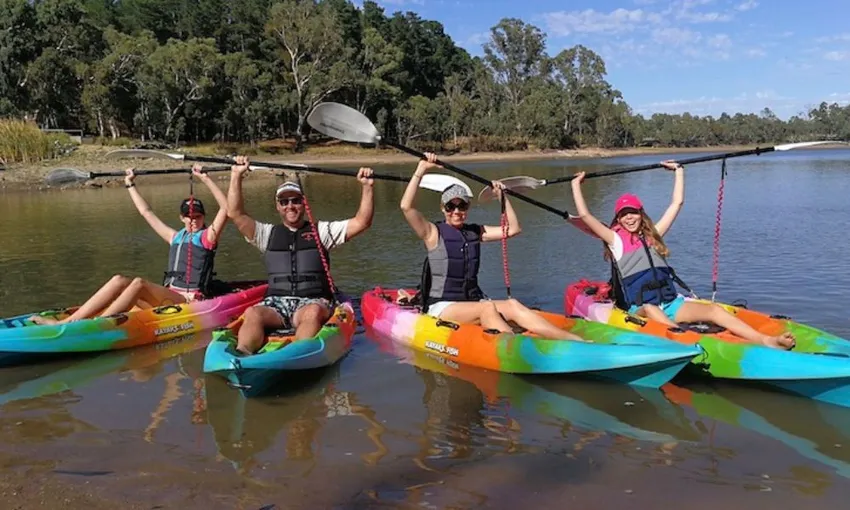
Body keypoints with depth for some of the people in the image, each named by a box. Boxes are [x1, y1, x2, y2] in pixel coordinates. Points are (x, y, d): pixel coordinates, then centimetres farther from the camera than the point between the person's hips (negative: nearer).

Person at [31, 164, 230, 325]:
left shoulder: (207, 237, 6)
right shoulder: (175, 237, 22)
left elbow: (226, 208, -10)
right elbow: (146, 212, 31)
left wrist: (205, 179, -14)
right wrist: (130, 185, 33)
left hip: (190, 302, -6)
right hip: (167, 299, 6)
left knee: (139, 283, -28)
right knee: (120, 280, -15)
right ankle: (64, 322, -23)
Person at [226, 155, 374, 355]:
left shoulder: (321, 231, 16)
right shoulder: (269, 233, 21)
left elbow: (361, 222, 7)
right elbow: (235, 213, 11)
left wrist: (367, 187, -3)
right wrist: (236, 176, 3)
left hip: (313, 301, -1)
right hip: (275, 303, 2)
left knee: (313, 312, -38)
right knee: (252, 313, -32)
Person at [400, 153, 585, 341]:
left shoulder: (475, 232, 12)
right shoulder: (434, 233, -3)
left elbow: (513, 229, 10)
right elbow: (406, 207, -17)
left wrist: (502, 197, 5)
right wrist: (421, 170, -18)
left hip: (472, 301, 4)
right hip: (442, 307, -4)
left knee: (512, 305, -21)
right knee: (487, 308, -30)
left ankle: (575, 340, -31)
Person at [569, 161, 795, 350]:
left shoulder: (652, 235, 17)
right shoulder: (616, 240, 5)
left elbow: (677, 203, 21)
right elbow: (585, 216, -4)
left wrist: (679, 171, 25)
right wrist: (576, 185, 3)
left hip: (671, 302, 5)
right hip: (641, 309, -4)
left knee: (714, 310, -19)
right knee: (651, 310, -40)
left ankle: (766, 341, -36)